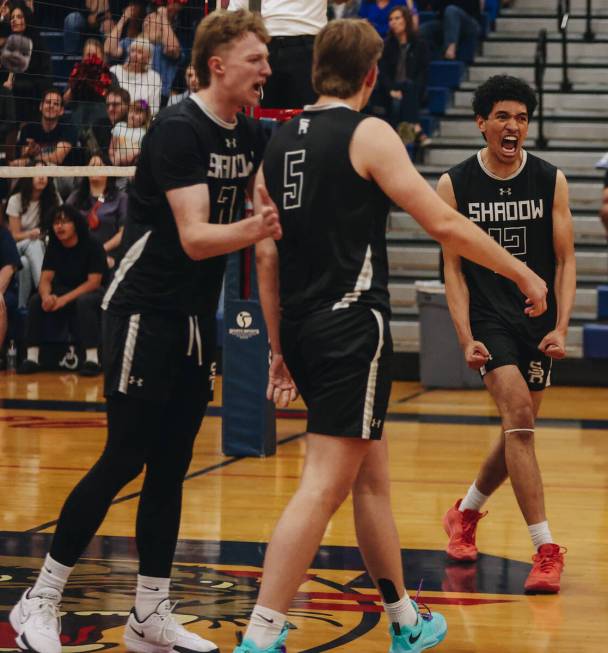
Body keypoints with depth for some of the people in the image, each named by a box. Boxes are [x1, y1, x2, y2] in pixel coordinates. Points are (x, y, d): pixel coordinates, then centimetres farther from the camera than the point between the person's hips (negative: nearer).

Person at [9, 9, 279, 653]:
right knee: (124, 459, -7)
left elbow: (263, 210, 19)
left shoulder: (250, 135, 6)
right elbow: (194, 238, -25)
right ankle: (39, 600, 4)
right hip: (144, 314, -7)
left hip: (196, 321, 7)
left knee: (170, 467, 8)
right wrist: (253, 228, -41)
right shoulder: (178, 129, -17)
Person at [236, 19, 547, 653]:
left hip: (301, 328, 8)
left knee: (371, 477, 19)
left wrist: (280, 349, 19)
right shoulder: (367, 134, -7)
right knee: (323, 486, -9)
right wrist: (523, 273, 1)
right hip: (352, 322, -8)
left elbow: (266, 255, 13)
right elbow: (444, 224, -10)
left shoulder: (281, 142, 13)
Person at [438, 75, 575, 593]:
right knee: (519, 420, -19)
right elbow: (454, 267, -1)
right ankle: (546, 550, -19)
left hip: (539, 319, 3)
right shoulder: (455, 185, -4)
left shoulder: (550, 180, 0)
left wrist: (561, 328, -11)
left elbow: (565, 260, 2)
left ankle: (466, 512, 38)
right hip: (488, 319, -3)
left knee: (519, 429, 11)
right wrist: (466, 339, -11)